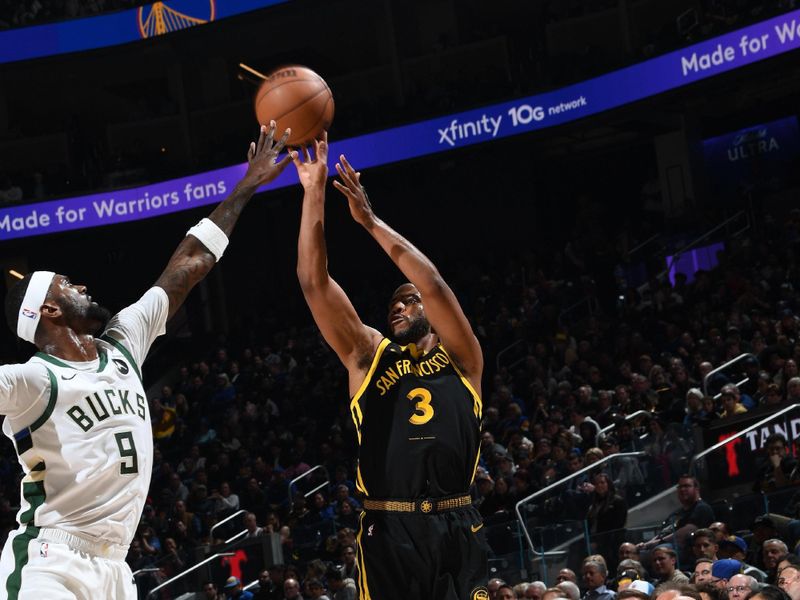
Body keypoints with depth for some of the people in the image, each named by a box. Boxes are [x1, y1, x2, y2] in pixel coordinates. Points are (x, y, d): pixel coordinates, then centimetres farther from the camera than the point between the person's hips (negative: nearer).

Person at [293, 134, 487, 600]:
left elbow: (433, 284, -6)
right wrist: (314, 193, -1)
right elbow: (314, 281, 6)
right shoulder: (370, 355, 15)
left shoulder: (460, 357, 10)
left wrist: (370, 220, -6)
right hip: (389, 530, 1)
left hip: (456, 528, -1)